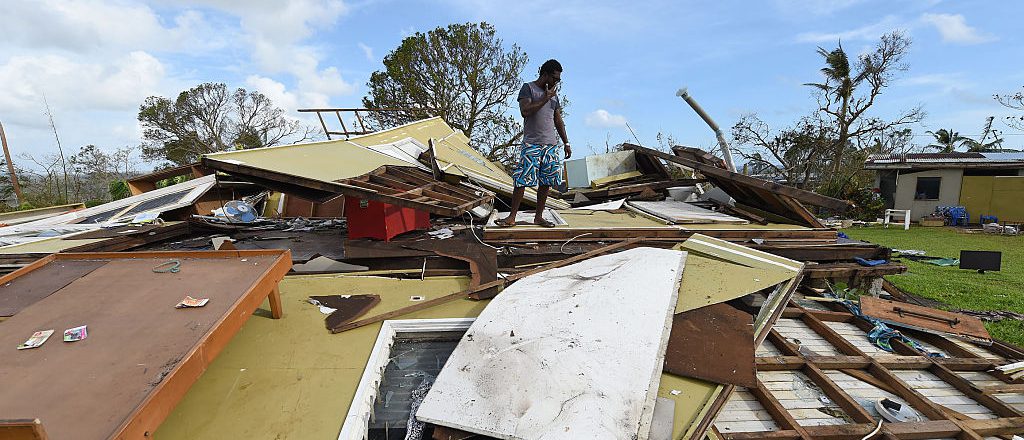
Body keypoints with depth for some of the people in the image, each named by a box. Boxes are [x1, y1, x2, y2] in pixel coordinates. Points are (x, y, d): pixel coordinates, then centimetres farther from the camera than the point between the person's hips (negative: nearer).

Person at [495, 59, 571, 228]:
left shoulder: (554, 95, 19)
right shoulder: (528, 88, 1)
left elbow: (558, 121, 22)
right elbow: (525, 111, -15)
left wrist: (566, 143, 17)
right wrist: (545, 98, -11)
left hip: (551, 144, 6)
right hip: (531, 144, -6)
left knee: (546, 182, 3)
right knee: (521, 181, -8)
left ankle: (539, 217, 12)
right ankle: (512, 217, -1)